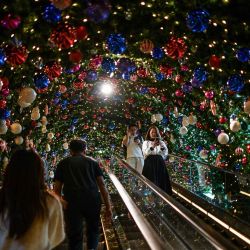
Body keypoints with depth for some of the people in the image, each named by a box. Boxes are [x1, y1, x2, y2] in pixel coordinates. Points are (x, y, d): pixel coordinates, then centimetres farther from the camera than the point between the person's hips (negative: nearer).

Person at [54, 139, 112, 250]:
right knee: (93, 230, 23)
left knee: (74, 235, 13)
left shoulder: (63, 163, 17)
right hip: (92, 201, 1)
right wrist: (108, 207, 11)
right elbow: (102, 184, 10)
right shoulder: (92, 162, 16)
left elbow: (57, 188, 13)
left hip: (71, 202, 0)